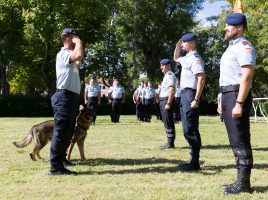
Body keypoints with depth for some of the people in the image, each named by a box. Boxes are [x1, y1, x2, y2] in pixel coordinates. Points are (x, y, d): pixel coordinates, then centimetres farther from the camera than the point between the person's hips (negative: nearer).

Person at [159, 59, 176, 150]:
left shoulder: (170, 75, -12)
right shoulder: (166, 76, 19)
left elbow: (172, 90, -21)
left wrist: (168, 103, -24)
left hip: (167, 100, -10)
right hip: (163, 101, 10)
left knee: (168, 122, -8)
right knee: (166, 122, 13)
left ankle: (170, 143, -4)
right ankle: (169, 142, 19)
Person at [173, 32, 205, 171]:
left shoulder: (195, 58, -12)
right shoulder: (186, 58, 18)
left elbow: (201, 79, -21)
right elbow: (175, 58, 41)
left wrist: (196, 99, -26)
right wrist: (177, 45, 24)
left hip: (190, 94, -10)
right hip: (184, 94, 10)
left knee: (191, 129, -9)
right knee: (187, 129, 12)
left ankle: (195, 163, -4)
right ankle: (193, 160, 19)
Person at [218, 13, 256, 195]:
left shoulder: (244, 47, -10)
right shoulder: (231, 47, 20)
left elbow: (247, 77, -20)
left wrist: (239, 103, -25)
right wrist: (223, 101, 22)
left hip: (238, 95, -10)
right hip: (228, 95, 10)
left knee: (240, 140, -7)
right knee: (235, 140, 12)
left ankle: (244, 183, -1)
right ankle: (241, 181, 19)